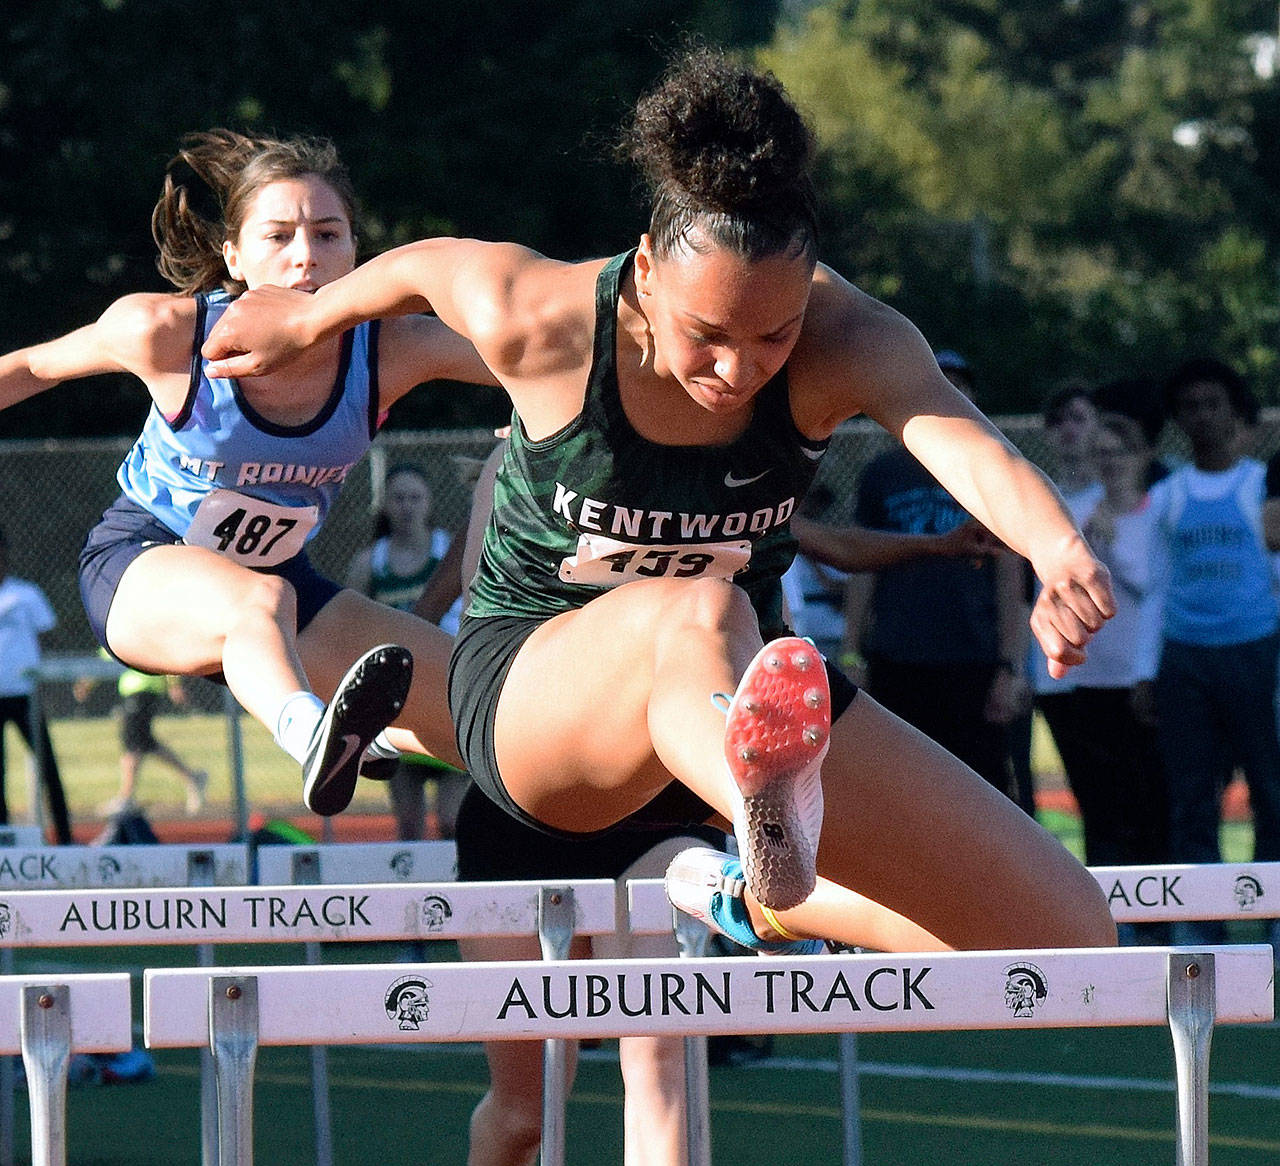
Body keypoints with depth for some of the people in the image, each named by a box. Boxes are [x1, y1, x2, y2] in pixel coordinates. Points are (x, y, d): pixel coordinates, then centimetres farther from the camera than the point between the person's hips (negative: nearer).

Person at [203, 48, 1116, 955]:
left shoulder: (845, 342, -23)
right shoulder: (538, 323, -22)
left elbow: (967, 445, -44)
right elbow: (423, 264, 1)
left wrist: (1063, 556, -66)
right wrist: (303, 321, 23)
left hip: (737, 691, 4)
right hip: (530, 674, -3)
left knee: (1067, 932, -10)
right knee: (700, 613, -44)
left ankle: (766, 901, 15)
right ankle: (768, 818, -82)